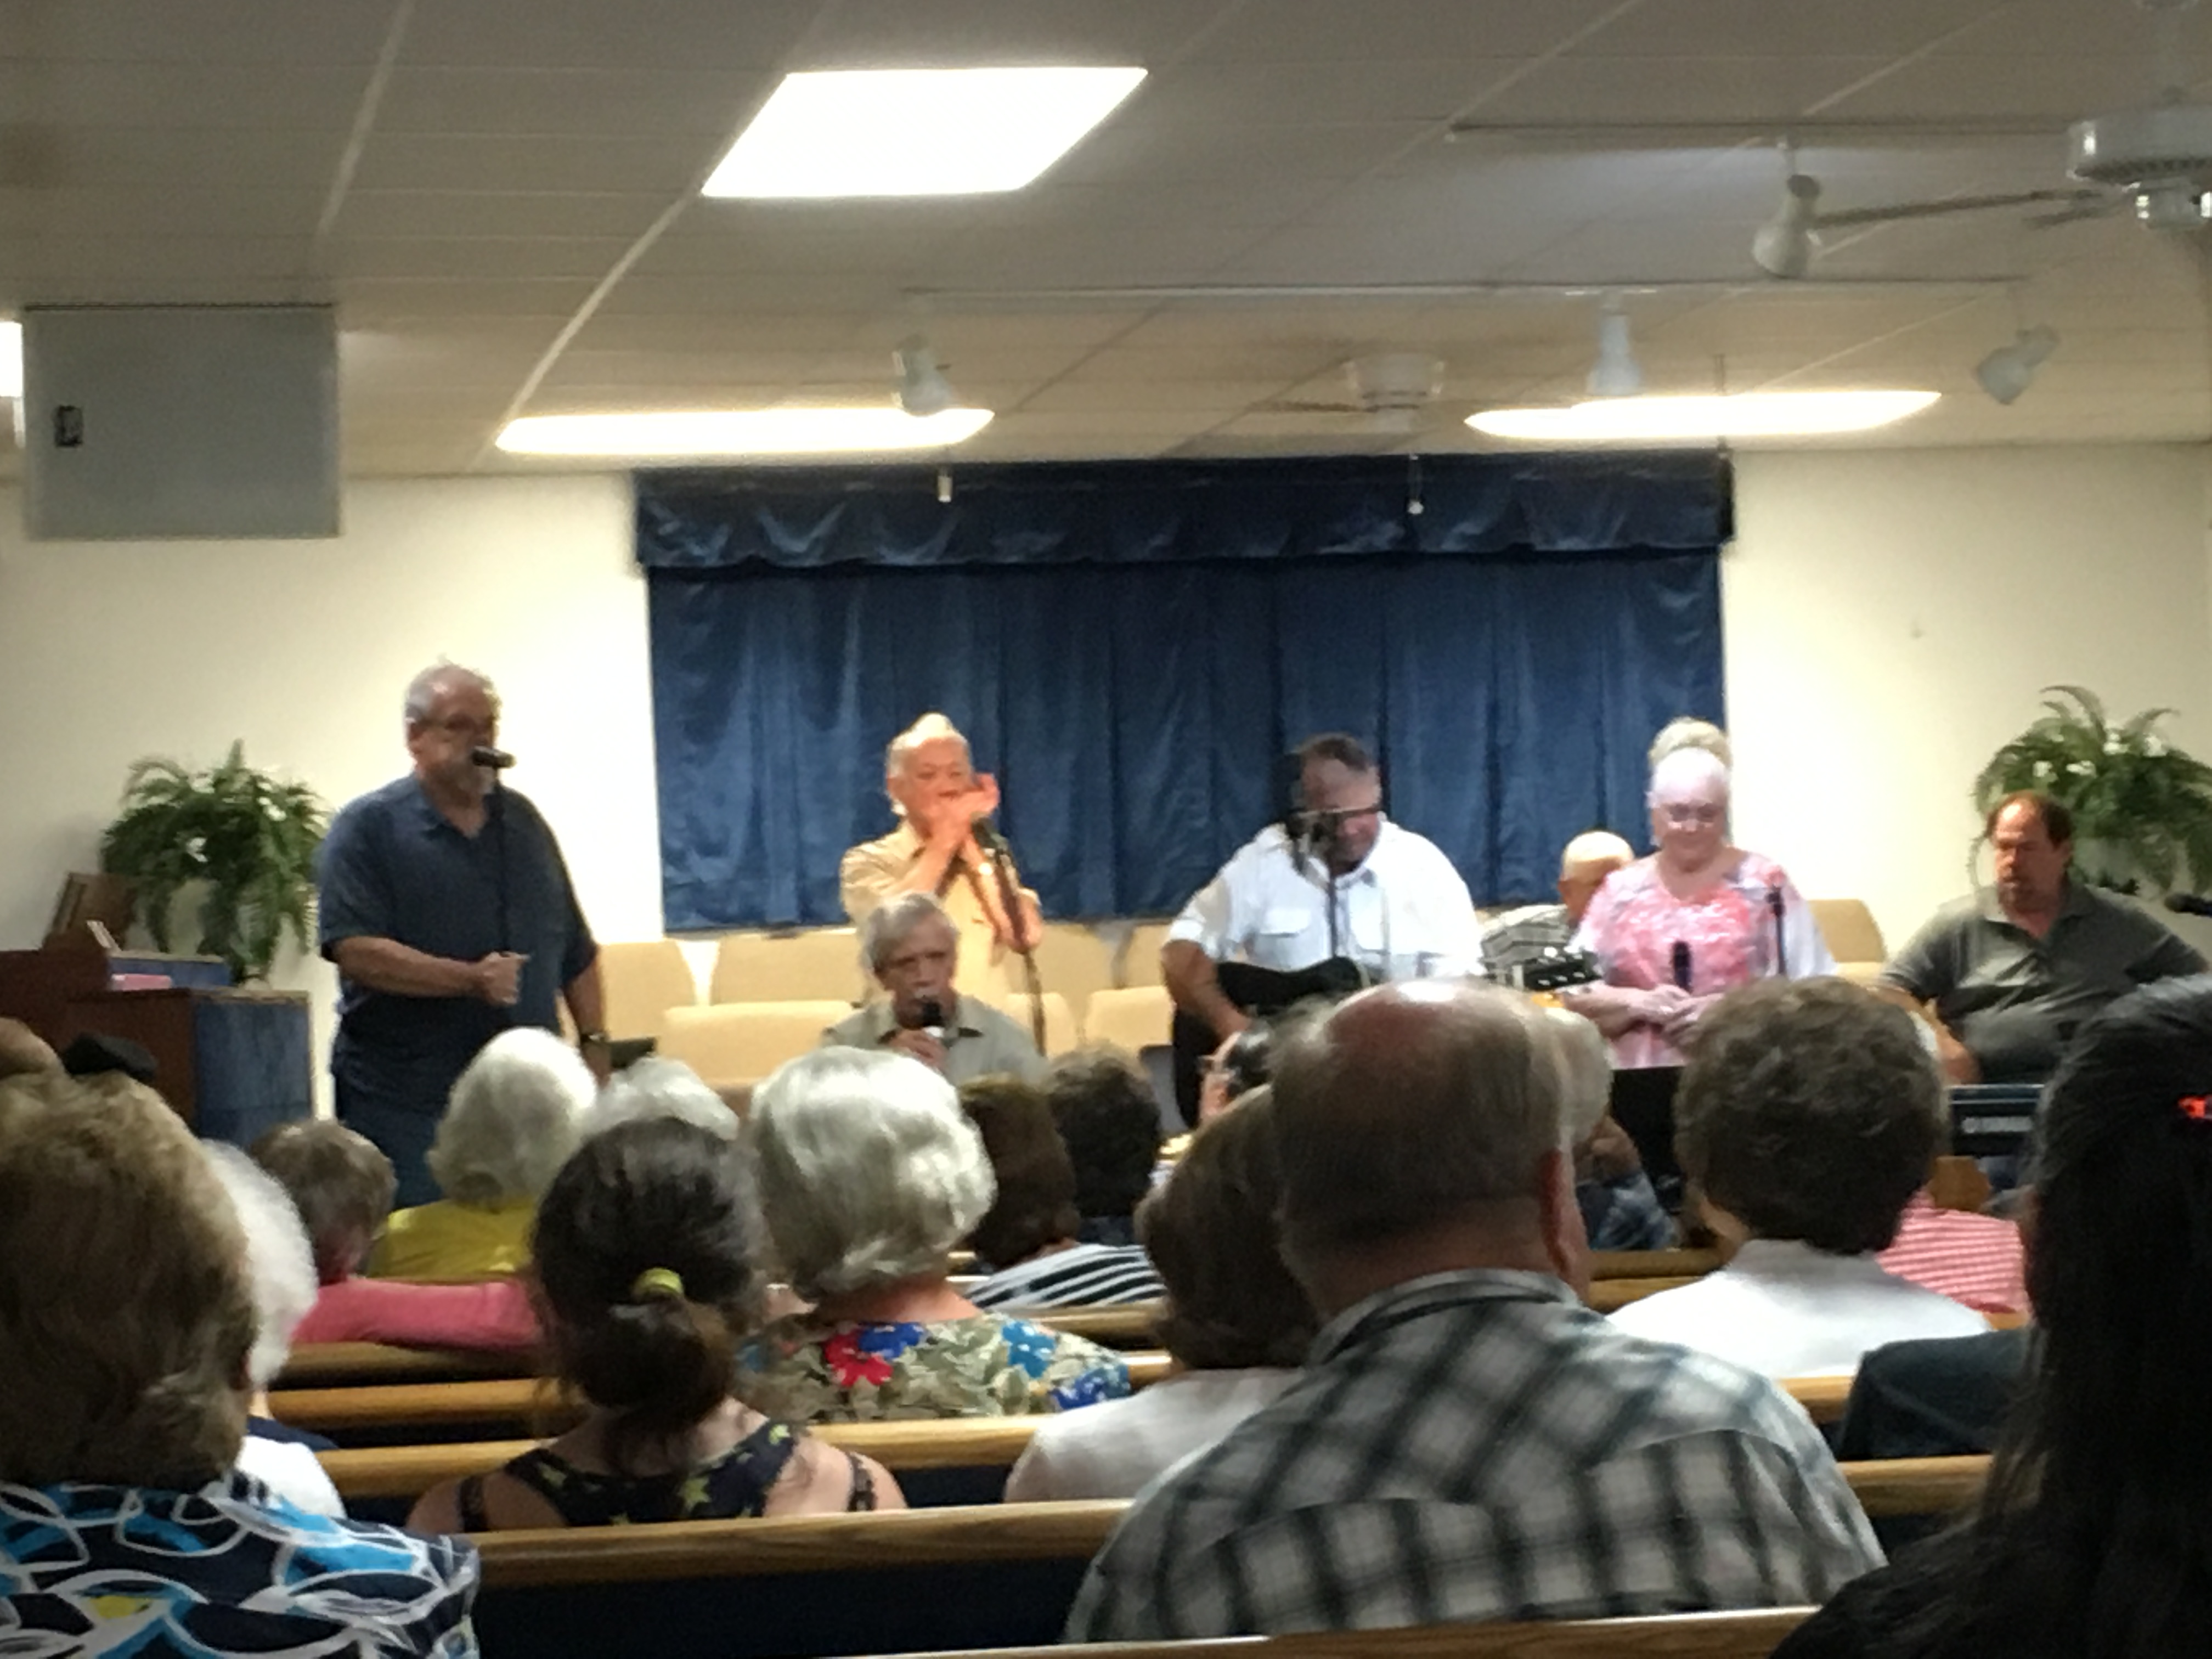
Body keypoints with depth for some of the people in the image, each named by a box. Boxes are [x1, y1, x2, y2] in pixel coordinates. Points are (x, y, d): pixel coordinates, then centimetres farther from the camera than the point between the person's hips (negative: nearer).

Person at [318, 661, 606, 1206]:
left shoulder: (522, 822, 16)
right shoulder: (367, 828, -2)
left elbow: (576, 952, 20)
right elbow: (355, 951, -15)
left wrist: (595, 1042, 9)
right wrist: (470, 980, -23)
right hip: (408, 1105, -5)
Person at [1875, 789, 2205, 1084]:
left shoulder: (2119, 922, 19)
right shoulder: (1959, 925, 16)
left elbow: (2196, 979, 24)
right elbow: (1889, 991, 11)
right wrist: (1940, 1043, -6)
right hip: (1989, 1084, -1)